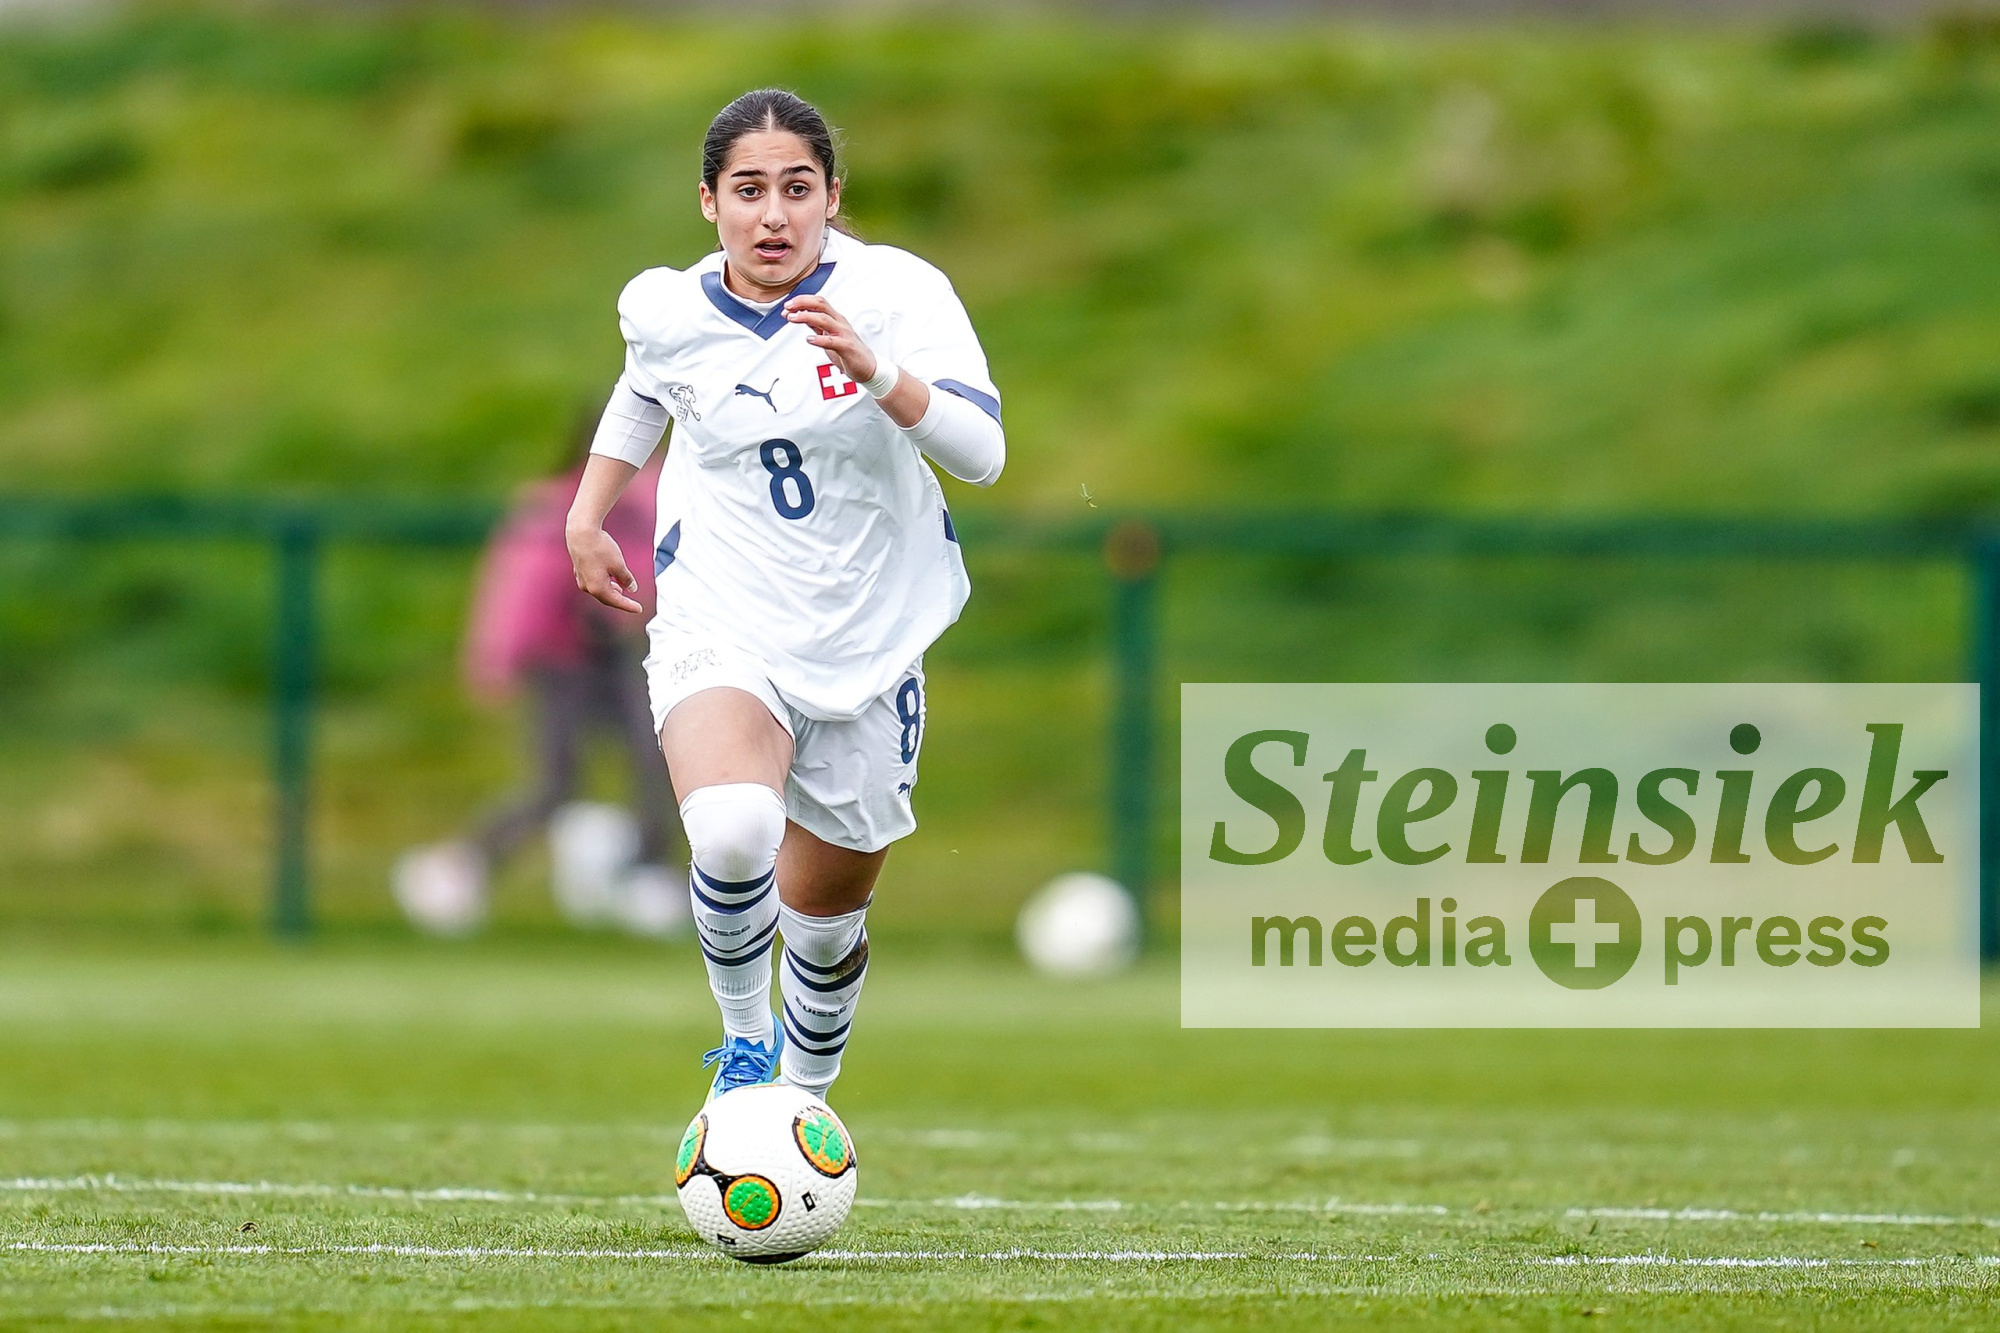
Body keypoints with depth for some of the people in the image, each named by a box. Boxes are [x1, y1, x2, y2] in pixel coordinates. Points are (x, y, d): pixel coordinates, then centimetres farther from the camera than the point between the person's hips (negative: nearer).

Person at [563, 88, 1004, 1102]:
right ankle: (742, 1040, -8)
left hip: (867, 645, 1)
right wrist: (587, 516, 17)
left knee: (828, 912, 14)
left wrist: (874, 372, -37)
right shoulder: (668, 310, -5)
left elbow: (982, 455, -24)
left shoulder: (896, 294, -13)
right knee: (732, 831, -32)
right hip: (721, 631, -1)